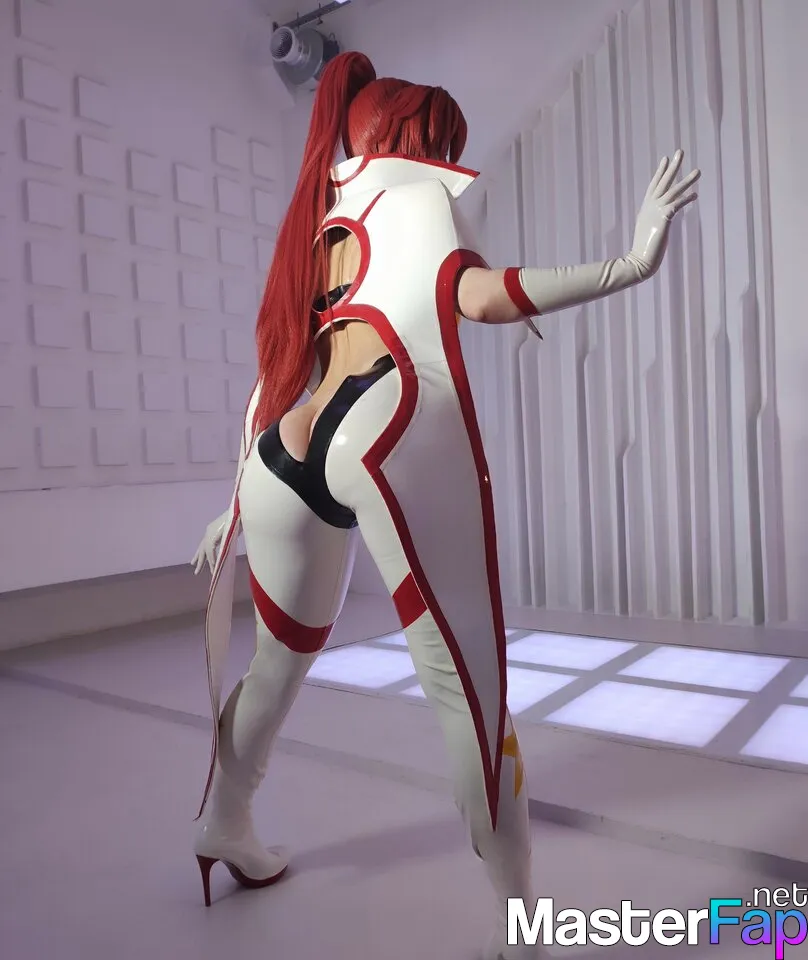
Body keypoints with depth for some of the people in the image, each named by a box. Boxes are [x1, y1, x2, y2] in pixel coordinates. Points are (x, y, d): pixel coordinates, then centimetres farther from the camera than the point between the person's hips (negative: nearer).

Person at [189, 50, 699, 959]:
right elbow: (476, 295, -11)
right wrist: (633, 262, -8)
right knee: (467, 684, -5)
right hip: (394, 432, -7)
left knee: (281, 659, 24)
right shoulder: (415, 188, 12)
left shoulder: (317, 221, 31)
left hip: (287, 456, 8)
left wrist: (240, 503, 30)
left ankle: (222, 826, 44)